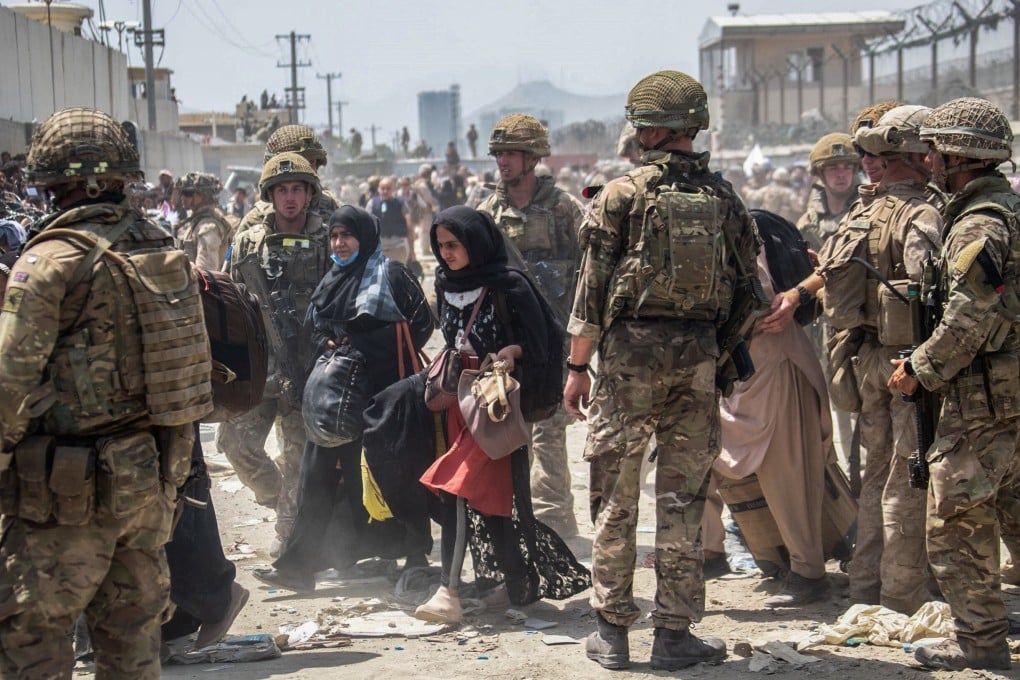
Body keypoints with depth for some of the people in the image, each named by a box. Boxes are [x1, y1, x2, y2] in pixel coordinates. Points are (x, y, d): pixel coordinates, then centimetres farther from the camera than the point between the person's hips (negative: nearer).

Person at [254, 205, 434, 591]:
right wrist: (327, 345, 0)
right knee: (320, 472, 0)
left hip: (383, 387, -6)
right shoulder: (331, 282, 16)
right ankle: (300, 564, 1)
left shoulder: (390, 275, -3)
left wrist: (364, 348, -9)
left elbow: (421, 322, -6)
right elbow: (314, 328, 23)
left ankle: (414, 554, 17)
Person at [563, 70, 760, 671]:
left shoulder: (622, 194, -6)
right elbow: (746, 288, 9)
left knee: (616, 497, 7)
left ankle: (613, 632, 10)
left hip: (631, 351, -3)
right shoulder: (724, 197, 6)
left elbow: (593, 287, -6)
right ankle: (675, 634, 11)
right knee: (683, 498, 8)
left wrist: (578, 365, 0)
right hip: (698, 356, 3)